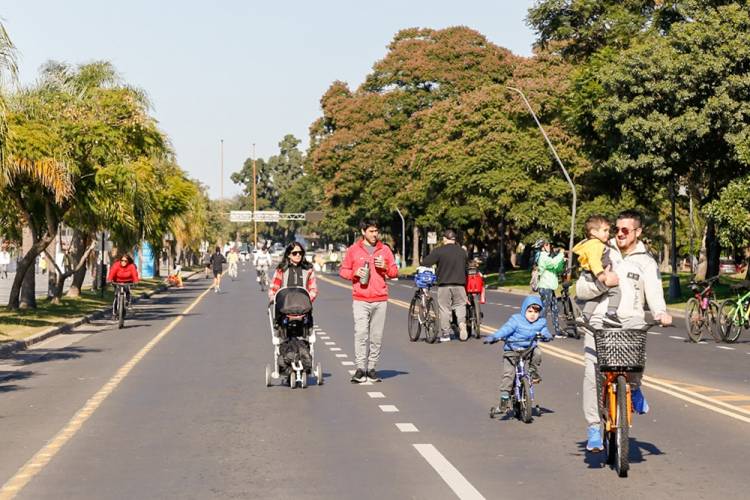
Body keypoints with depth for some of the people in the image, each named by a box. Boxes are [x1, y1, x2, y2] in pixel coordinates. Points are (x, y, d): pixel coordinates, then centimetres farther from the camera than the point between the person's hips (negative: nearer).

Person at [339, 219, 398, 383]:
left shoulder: (385, 250, 12)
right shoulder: (353, 249, 7)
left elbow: (394, 272, 14)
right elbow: (343, 270, 10)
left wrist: (385, 267, -6)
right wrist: (355, 273, -9)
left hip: (380, 300, 2)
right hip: (360, 300, -2)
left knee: (377, 336, 3)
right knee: (361, 333, -12)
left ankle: (371, 368, 10)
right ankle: (360, 369, -10)